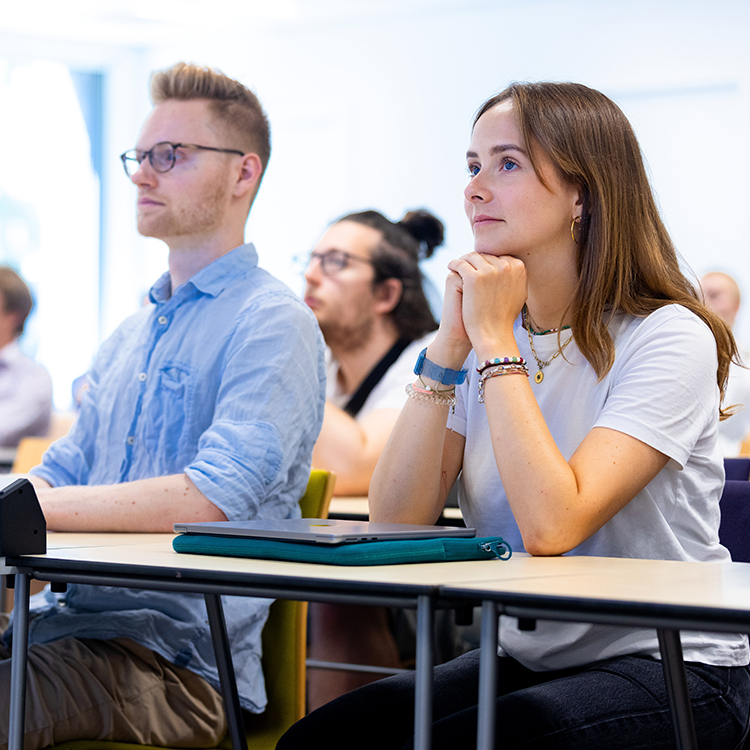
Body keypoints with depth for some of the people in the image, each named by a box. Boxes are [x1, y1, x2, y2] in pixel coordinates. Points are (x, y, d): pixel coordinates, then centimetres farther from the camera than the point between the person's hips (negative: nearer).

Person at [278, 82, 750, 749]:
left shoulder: (669, 337, -14)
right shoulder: (487, 332, 6)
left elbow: (552, 525, -28)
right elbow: (394, 524, -6)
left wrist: (495, 339, -20)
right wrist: (449, 344, -12)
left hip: (667, 668, -6)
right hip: (527, 660, 6)